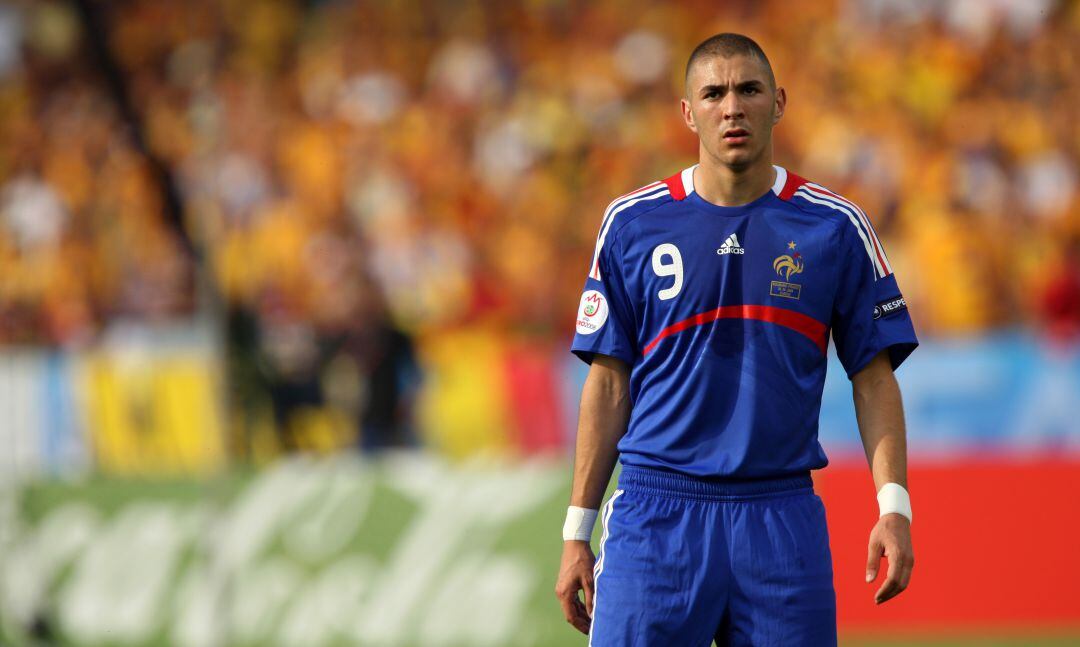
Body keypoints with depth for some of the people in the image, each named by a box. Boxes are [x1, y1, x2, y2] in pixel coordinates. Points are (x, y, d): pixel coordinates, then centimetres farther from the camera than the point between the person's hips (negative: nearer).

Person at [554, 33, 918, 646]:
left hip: (783, 519, 0)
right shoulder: (633, 223, 5)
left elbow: (874, 376, 6)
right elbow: (610, 384, 8)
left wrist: (894, 506, -6)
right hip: (655, 516, 0)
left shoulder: (836, 226, 5)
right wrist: (577, 532, 4)